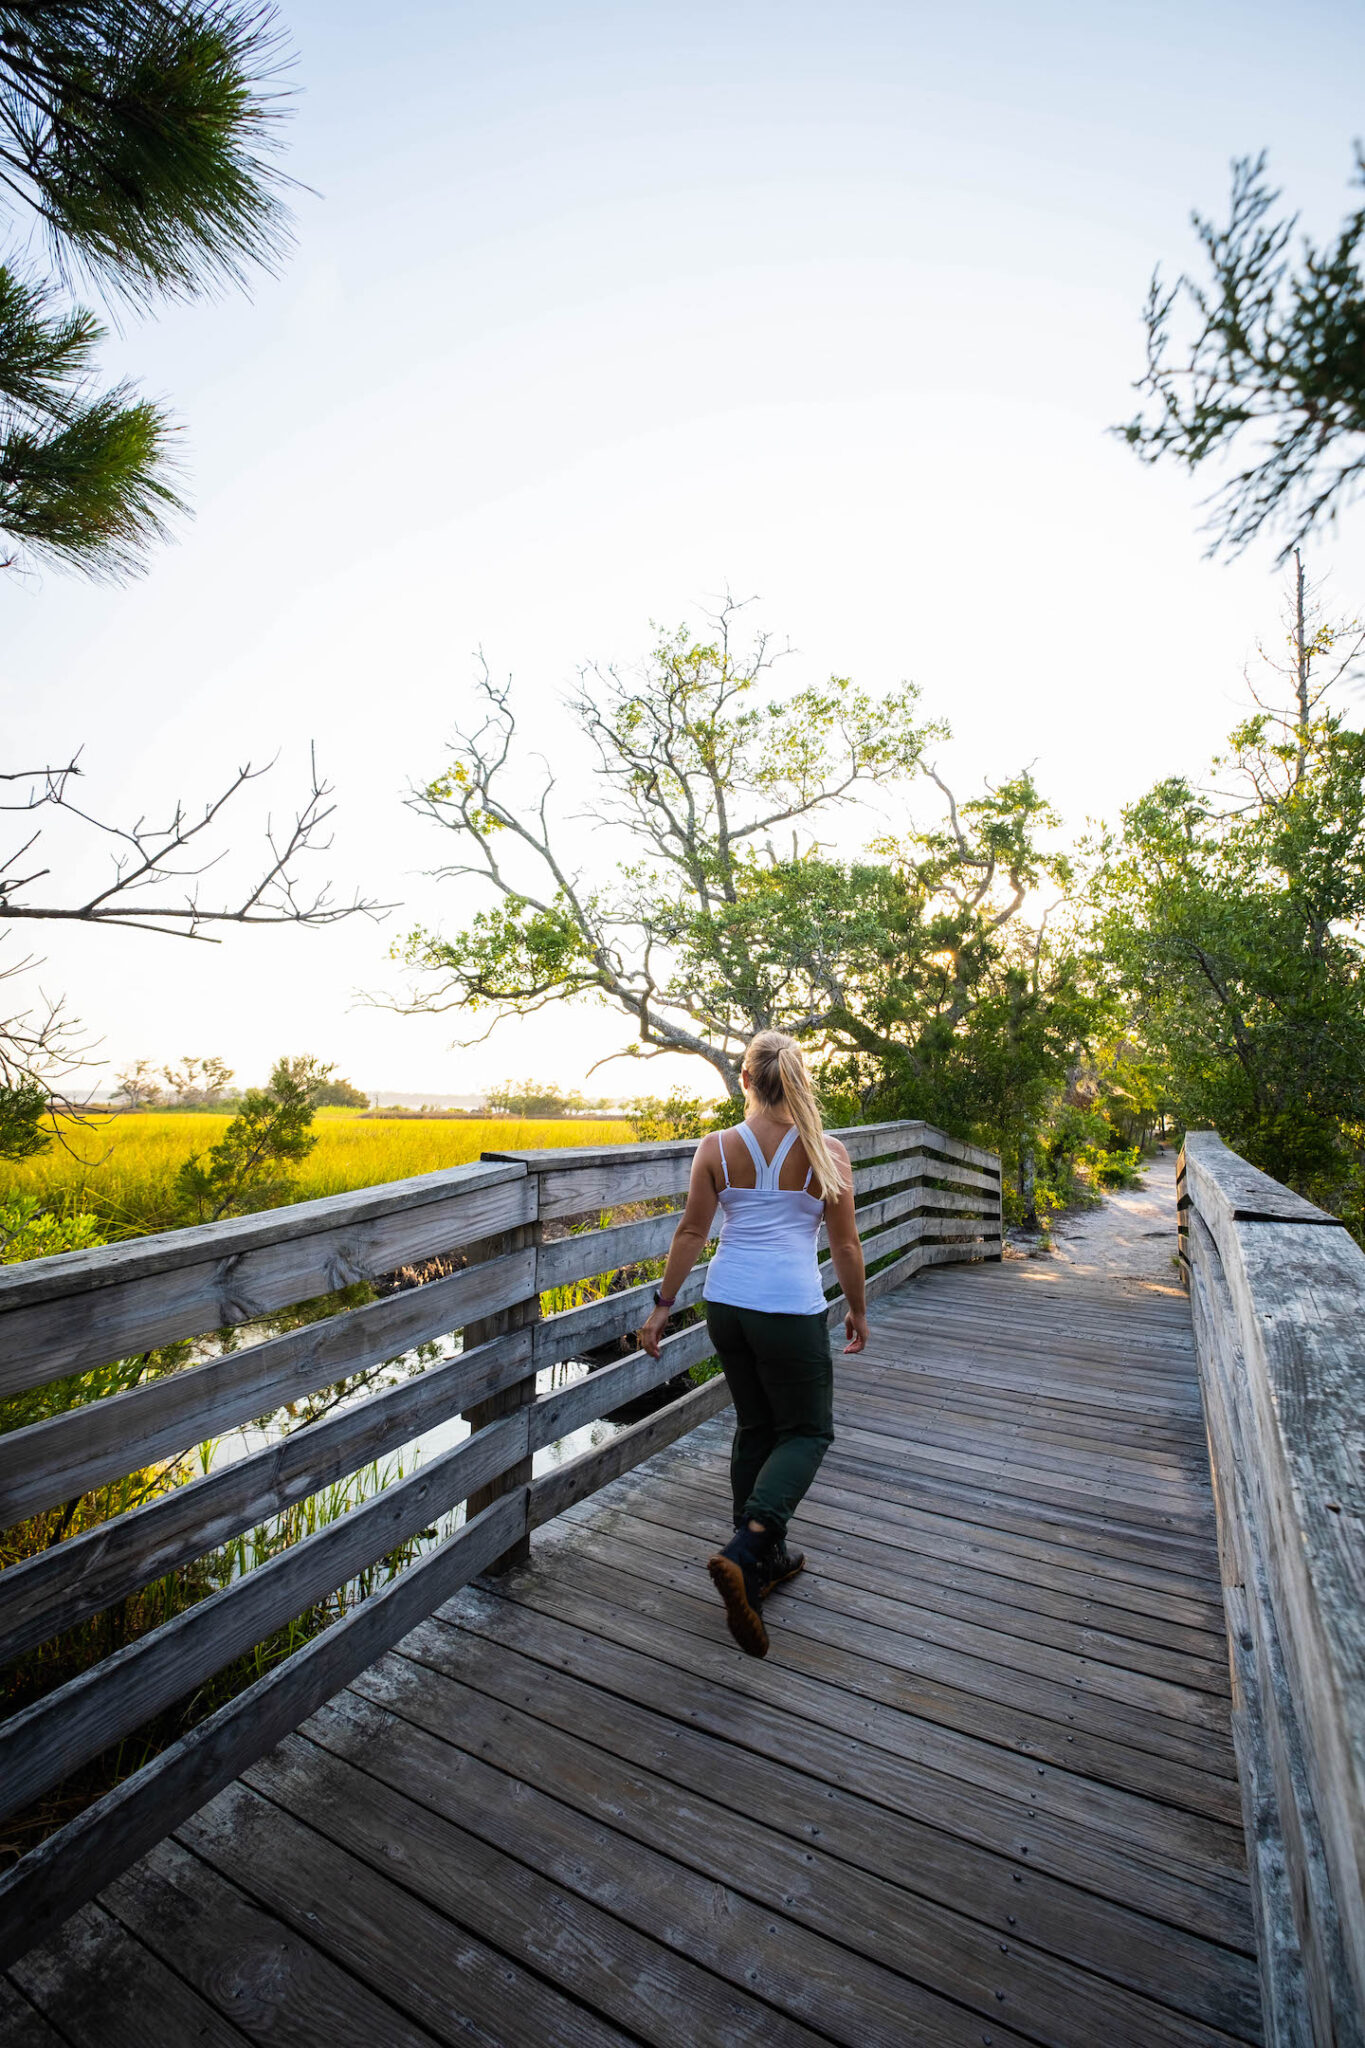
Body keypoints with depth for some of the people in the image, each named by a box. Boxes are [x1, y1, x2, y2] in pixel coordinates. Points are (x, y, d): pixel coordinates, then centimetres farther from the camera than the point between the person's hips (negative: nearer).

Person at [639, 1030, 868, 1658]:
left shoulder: (716, 1148, -5)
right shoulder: (827, 1154, -8)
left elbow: (691, 1235, -2)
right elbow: (845, 1245, -2)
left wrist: (661, 1306, 8)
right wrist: (858, 1311, 14)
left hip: (727, 1303, 4)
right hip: (791, 1308, -3)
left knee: (754, 1427, 22)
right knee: (807, 1431, 16)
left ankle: (766, 1559, 34)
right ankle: (743, 1552, -2)